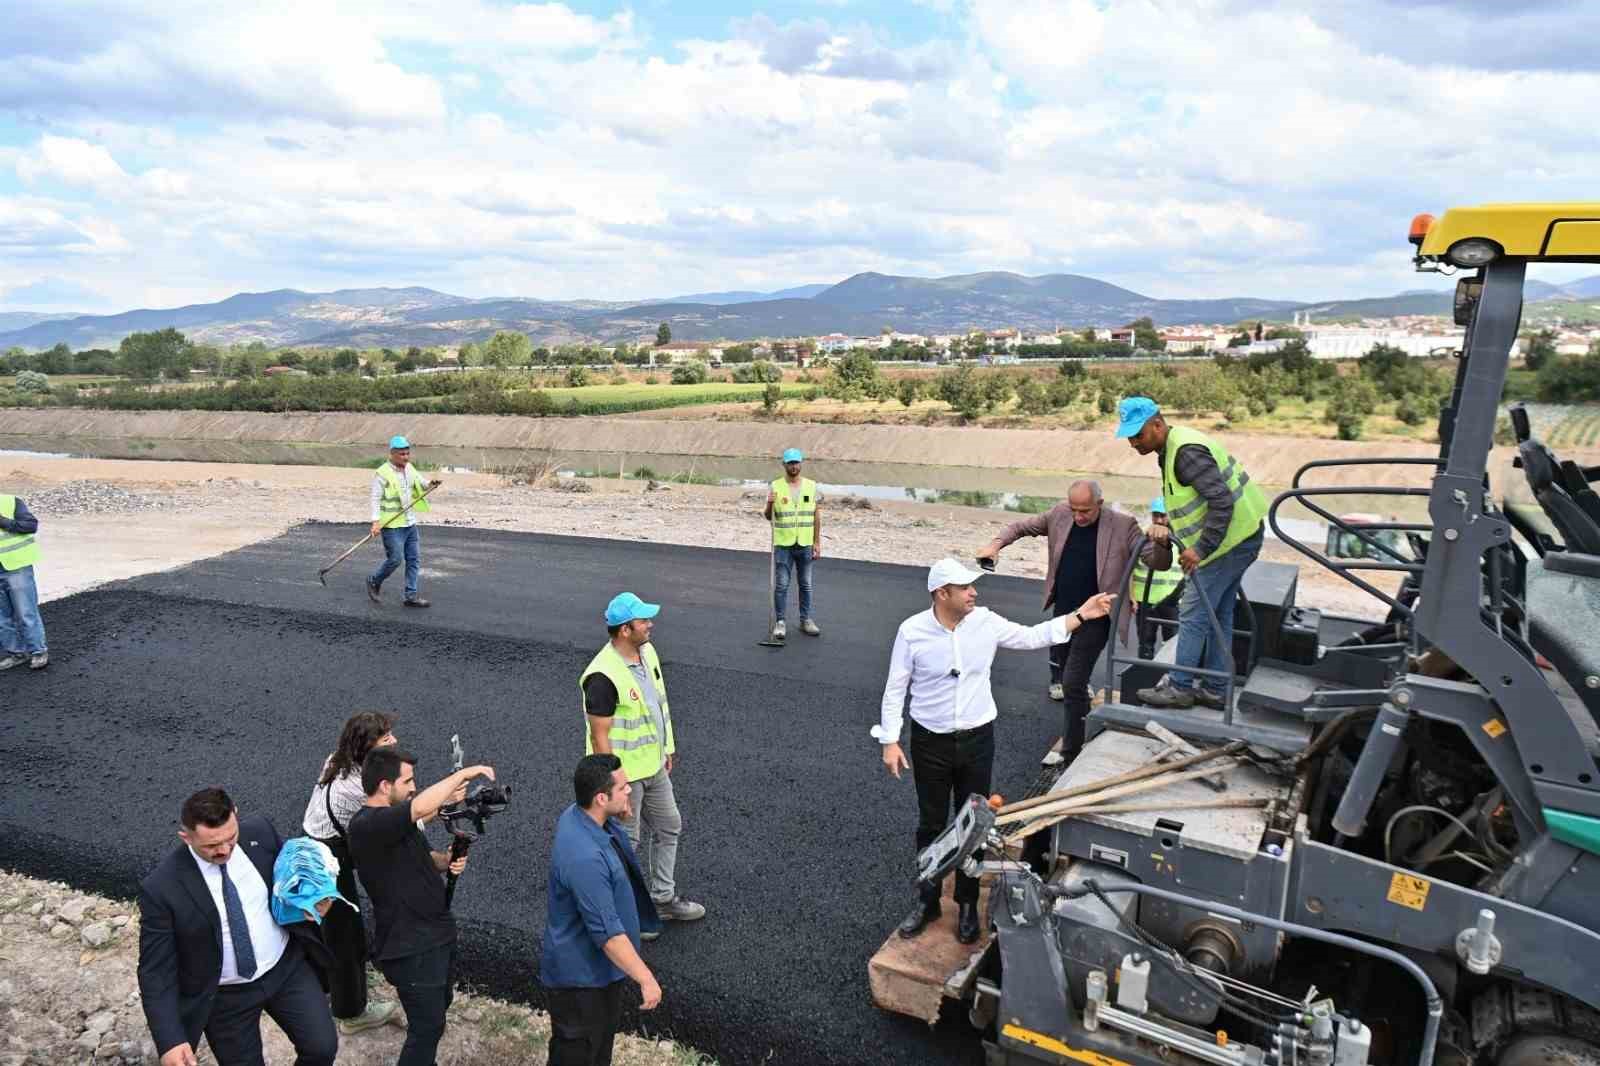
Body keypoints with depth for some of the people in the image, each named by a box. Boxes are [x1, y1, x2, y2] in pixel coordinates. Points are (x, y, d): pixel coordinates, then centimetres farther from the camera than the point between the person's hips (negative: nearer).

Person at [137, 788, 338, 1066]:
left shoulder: (259, 831, -14)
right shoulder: (161, 888, -22)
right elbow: (156, 971, -16)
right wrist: (169, 1040, -24)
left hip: (287, 966, 2)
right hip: (224, 996, -2)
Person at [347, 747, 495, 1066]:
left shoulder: (395, 817, 6)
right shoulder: (366, 826, -26)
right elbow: (422, 807, -41)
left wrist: (446, 860, -5)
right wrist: (464, 773, -29)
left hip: (438, 933, 10)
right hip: (411, 949, -10)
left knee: (441, 1002, 25)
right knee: (429, 1025, 0)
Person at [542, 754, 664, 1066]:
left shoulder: (577, 814, -9)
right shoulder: (584, 858, -39)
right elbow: (607, 933, -33)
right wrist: (645, 979, -24)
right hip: (581, 974, -9)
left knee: (604, 1033, 29)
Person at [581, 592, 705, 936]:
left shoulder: (647, 651, -2)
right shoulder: (603, 677, -29)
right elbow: (599, 737, -25)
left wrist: (667, 749, 17)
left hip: (653, 766, 9)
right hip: (623, 773, -8)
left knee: (668, 827, 20)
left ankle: (664, 899, 39)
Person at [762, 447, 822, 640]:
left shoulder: (811, 486, 3)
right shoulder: (775, 486, -2)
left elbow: (816, 515, 6)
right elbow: (769, 517, 2)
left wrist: (817, 542, 3)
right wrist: (770, 504, -20)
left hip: (805, 544, 2)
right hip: (783, 544, -2)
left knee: (806, 584, 11)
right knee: (781, 585, 1)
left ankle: (806, 620, 22)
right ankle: (780, 622, 10)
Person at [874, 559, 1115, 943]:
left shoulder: (986, 622, -8)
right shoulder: (912, 631, -15)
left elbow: (1032, 637, 6)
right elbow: (895, 689, -7)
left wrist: (1081, 615, 1)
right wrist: (890, 741, -9)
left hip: (977, 740, 2)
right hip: (930, 742, -2)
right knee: (931, 825, 12)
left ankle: (967, 904, 30)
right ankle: (928, 901, 30)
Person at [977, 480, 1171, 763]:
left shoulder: (1122, 525, -13)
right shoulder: (1060, 514, -2)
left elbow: (1159, 562, -13)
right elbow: (1022, 527, 10)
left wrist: (1161, 543, -36)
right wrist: (997, 543, -8)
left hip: (1094, 619, -5)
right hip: (1061, 613, 5)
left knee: (1073, 684, -11)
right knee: (1061, 674, 19)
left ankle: (1071, 753, 2)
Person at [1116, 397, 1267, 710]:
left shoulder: (1186, 452, -23)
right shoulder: (1172, 447, 11)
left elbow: (1222, 501, -28)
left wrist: (1200, 549, -26)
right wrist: (1168, 524, 7)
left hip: (1229, 539, -11)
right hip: (1238, 536, 11)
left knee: (1193, 615, -4)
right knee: (1219, 615, 15)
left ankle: (1179, 687, 5)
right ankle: (1215, 690, 23)